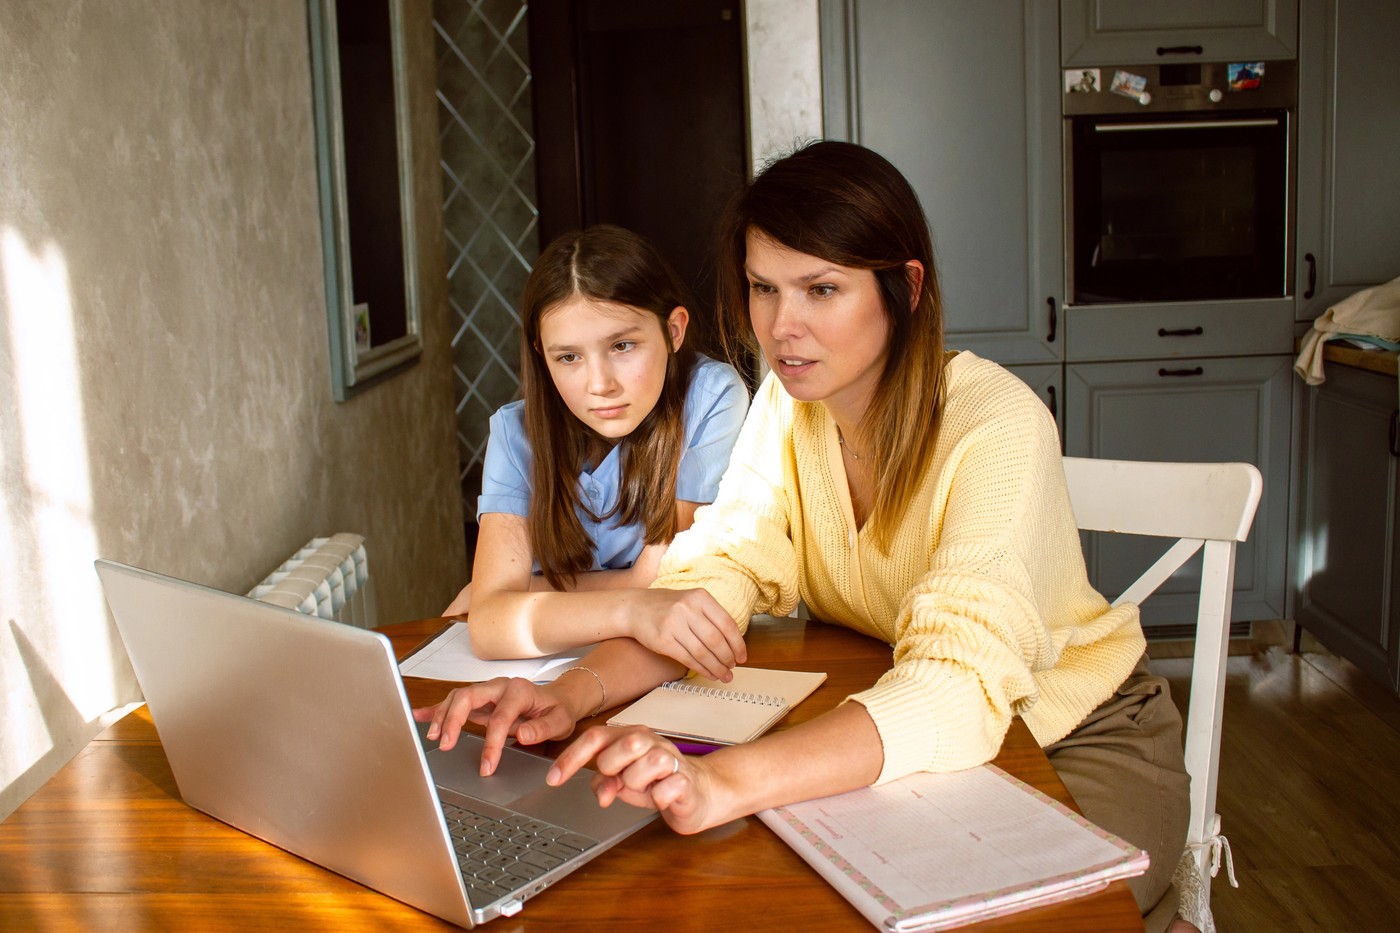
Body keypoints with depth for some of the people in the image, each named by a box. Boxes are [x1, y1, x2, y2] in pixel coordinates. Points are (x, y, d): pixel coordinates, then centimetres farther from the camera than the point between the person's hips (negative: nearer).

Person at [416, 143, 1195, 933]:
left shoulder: (995, 426, -27)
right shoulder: (789, 405, -6)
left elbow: (958, 688, -38)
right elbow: (713, 584, -13)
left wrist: (723, 784, -53)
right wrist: (575, 695, -33)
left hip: (1082, 742, -3)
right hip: (903, 739, 4)